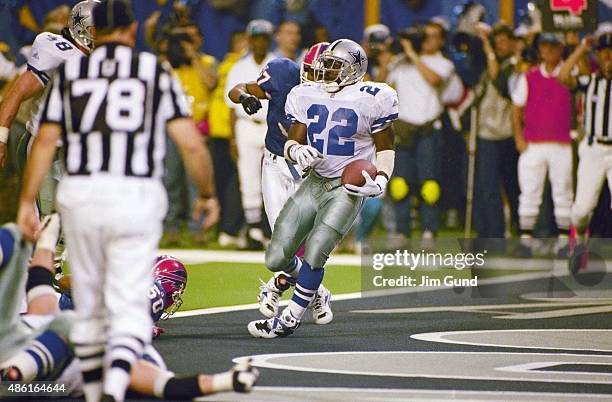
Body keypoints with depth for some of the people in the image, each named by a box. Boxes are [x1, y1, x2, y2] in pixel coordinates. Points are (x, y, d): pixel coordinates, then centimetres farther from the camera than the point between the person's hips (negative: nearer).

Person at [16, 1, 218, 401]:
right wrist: (208, 193, 15)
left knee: (89, 309, 15)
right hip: (137, 195, -2)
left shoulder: (70, 72, 11)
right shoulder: (156, 72, 6)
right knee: (129, 308, -4)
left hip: (81, 194, 2)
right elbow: (191, 143, 1)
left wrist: (27, 201, 11)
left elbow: (45, 142, 6)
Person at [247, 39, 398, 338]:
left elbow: (386, 148, -1)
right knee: (276, 259, 0)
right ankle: (312, 286, 34)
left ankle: (289, 321, 3)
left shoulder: (370, 100, -10)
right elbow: (291, 142, 4)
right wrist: (296, 151, -20)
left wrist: (380, 181, -17)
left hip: (349, 187, -5)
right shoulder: (306, 96, 3)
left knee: (314, 255, -16)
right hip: (316, 182, 5)